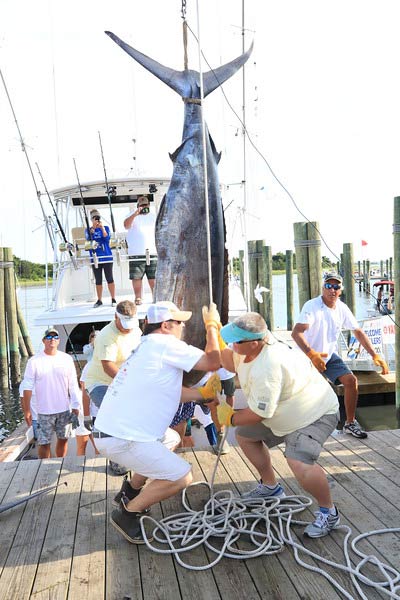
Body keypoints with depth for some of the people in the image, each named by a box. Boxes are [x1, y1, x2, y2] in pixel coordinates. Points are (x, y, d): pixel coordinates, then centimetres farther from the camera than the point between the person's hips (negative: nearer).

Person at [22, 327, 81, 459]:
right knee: (44, 443, 2)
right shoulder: (34, 361, -5)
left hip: (65, 409, 2)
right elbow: (28, 387, -5)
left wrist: (76, 406, 0)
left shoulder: (67, 359, 1)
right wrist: (27, 410, -8)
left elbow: (73, 385, 2)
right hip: (44, 411, -2)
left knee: (63, 439, 12)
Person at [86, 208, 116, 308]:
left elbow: (107, 238, -9)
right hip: (95, 258, 2)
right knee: (98, 280, 6)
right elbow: (88, 239, -10)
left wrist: (102, 228, -17)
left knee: (109, 278, -3)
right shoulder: (88, 230, 9)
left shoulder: (106, 228, 6)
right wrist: (92, 228, -19)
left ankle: (113, 299, 4)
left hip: (107, 257, -1)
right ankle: (99, 300, 13)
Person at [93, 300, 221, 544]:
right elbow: (212, 362, -14)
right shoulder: (164, 343, -14)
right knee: (182, 477, -9)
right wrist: (212, 325, -1)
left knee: (172, 439, 28)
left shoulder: (148, 346, 16)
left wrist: (204, 392, 15)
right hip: (121, 439, -10)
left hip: (113, 428, 10)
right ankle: (127, 513, 5)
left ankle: (131, 491, 32)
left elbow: (169, 392, 18)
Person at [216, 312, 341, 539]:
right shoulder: (249, 347, -12)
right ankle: (271, 486, 33)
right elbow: (229, 362, 7)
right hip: (284, 413, 10)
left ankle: (329, 512, -2)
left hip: (317, 414, -10)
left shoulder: (265, 370, -39)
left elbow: (258, 413, -29)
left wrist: (231, 417, -11)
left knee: (299, 462, -31)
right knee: (245, 434, 15)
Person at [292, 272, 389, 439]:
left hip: (330, 356, 5)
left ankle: (350, 423, 11)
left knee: (351, 380, -7)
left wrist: (374, 355, -3)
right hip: (308, 357, -5)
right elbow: (296, 333, -34)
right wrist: (311, 354, -48)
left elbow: (358, 332, 6)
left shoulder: (342, 308, -3)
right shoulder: (312, 306, -22)